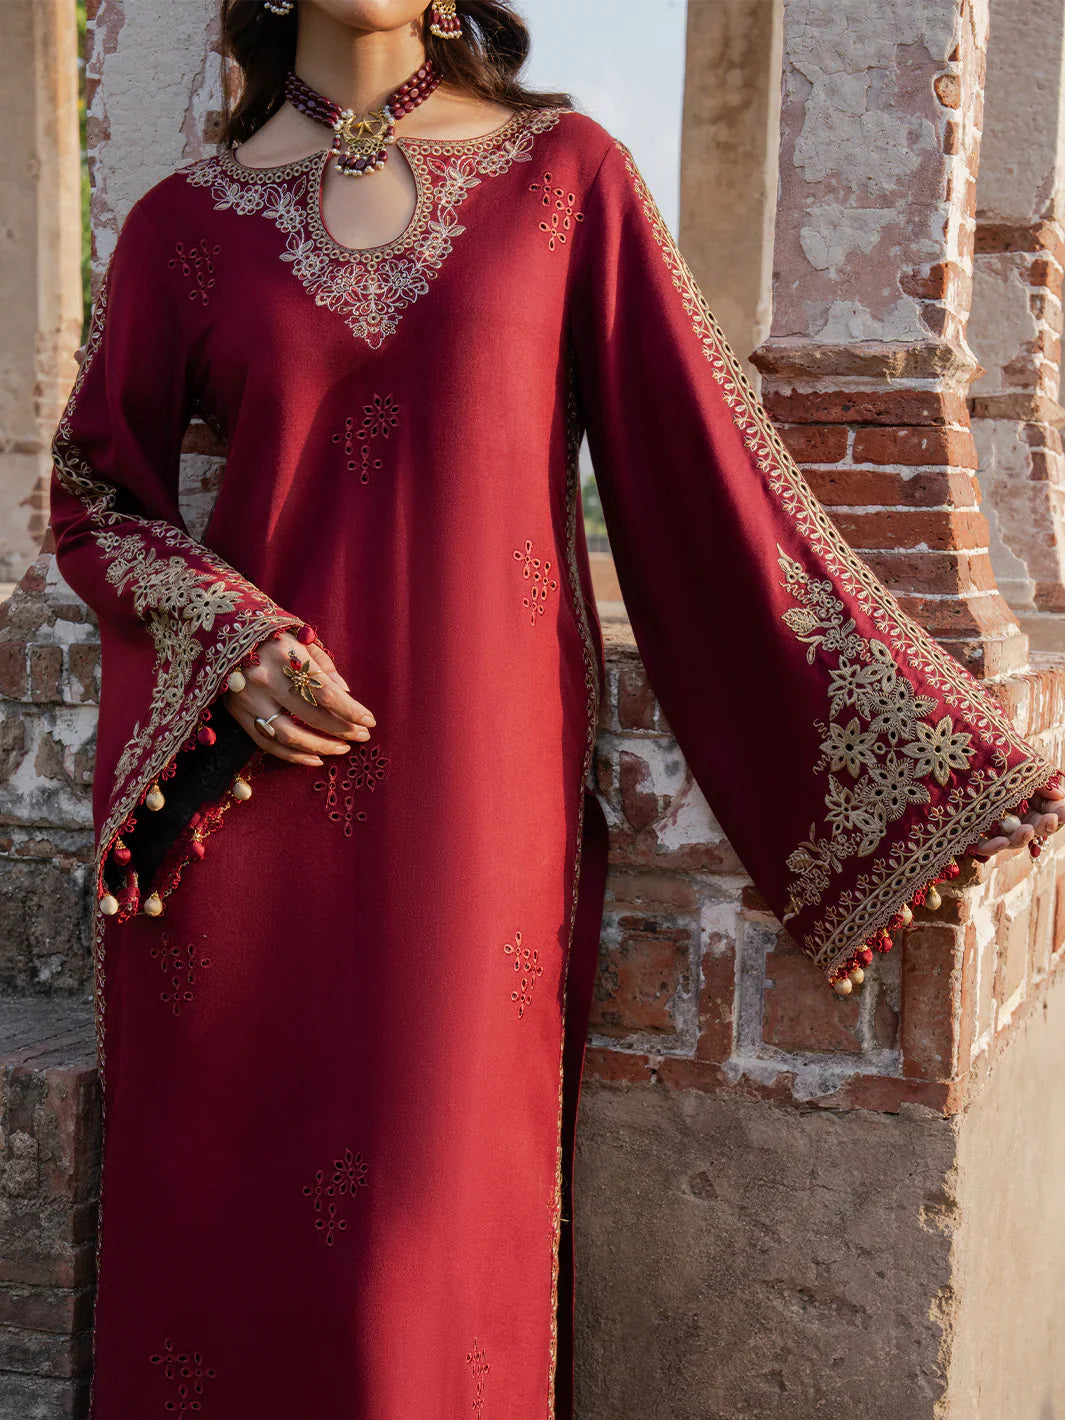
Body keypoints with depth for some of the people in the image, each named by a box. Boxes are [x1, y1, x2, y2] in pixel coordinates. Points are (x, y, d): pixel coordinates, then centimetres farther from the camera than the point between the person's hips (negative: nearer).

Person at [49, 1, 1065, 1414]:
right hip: (252, 805, 1)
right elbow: (95, 492, 14)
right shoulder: (188, 220, 7)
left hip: (483, 792, -1)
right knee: (226, 1201, 7)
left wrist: (919, 740, 1)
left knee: (438, 1232, 2)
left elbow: (699, 451, 3)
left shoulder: (564, 172, 5)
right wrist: (228, 640, -6)